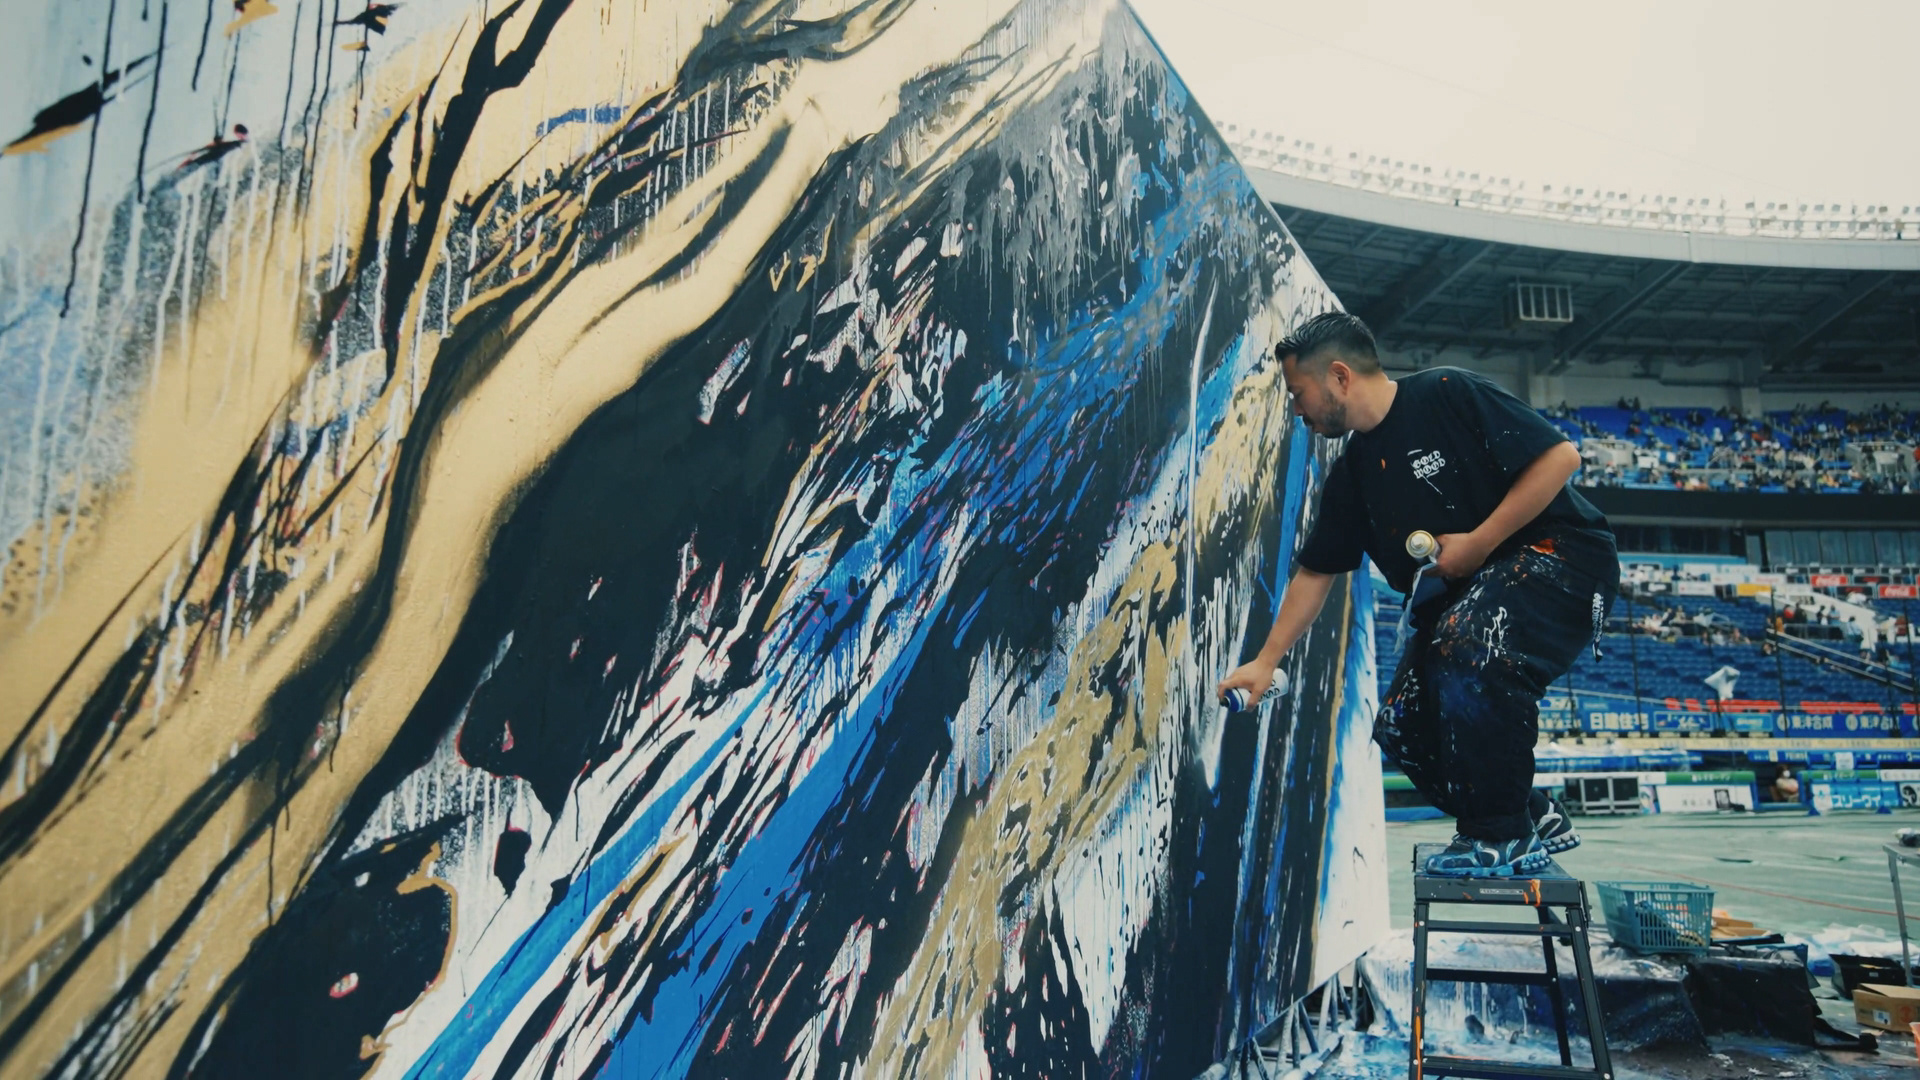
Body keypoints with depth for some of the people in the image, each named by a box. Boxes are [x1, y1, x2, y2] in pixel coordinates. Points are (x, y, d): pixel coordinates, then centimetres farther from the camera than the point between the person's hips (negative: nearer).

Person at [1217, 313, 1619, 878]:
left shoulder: (1448, 394, -14)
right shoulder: (1351, 475, 6)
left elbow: (1560, 454, -19)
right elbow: (1314, 573, 10)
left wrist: (1478, 542, -20)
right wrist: (1266, 661, 7)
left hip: (1560, 555, -8)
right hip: (1463, 592, 8)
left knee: (1470, 644, -36)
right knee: (1402, 728, -2)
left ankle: (1502, 835, -17)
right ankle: (1536, 820, 17)